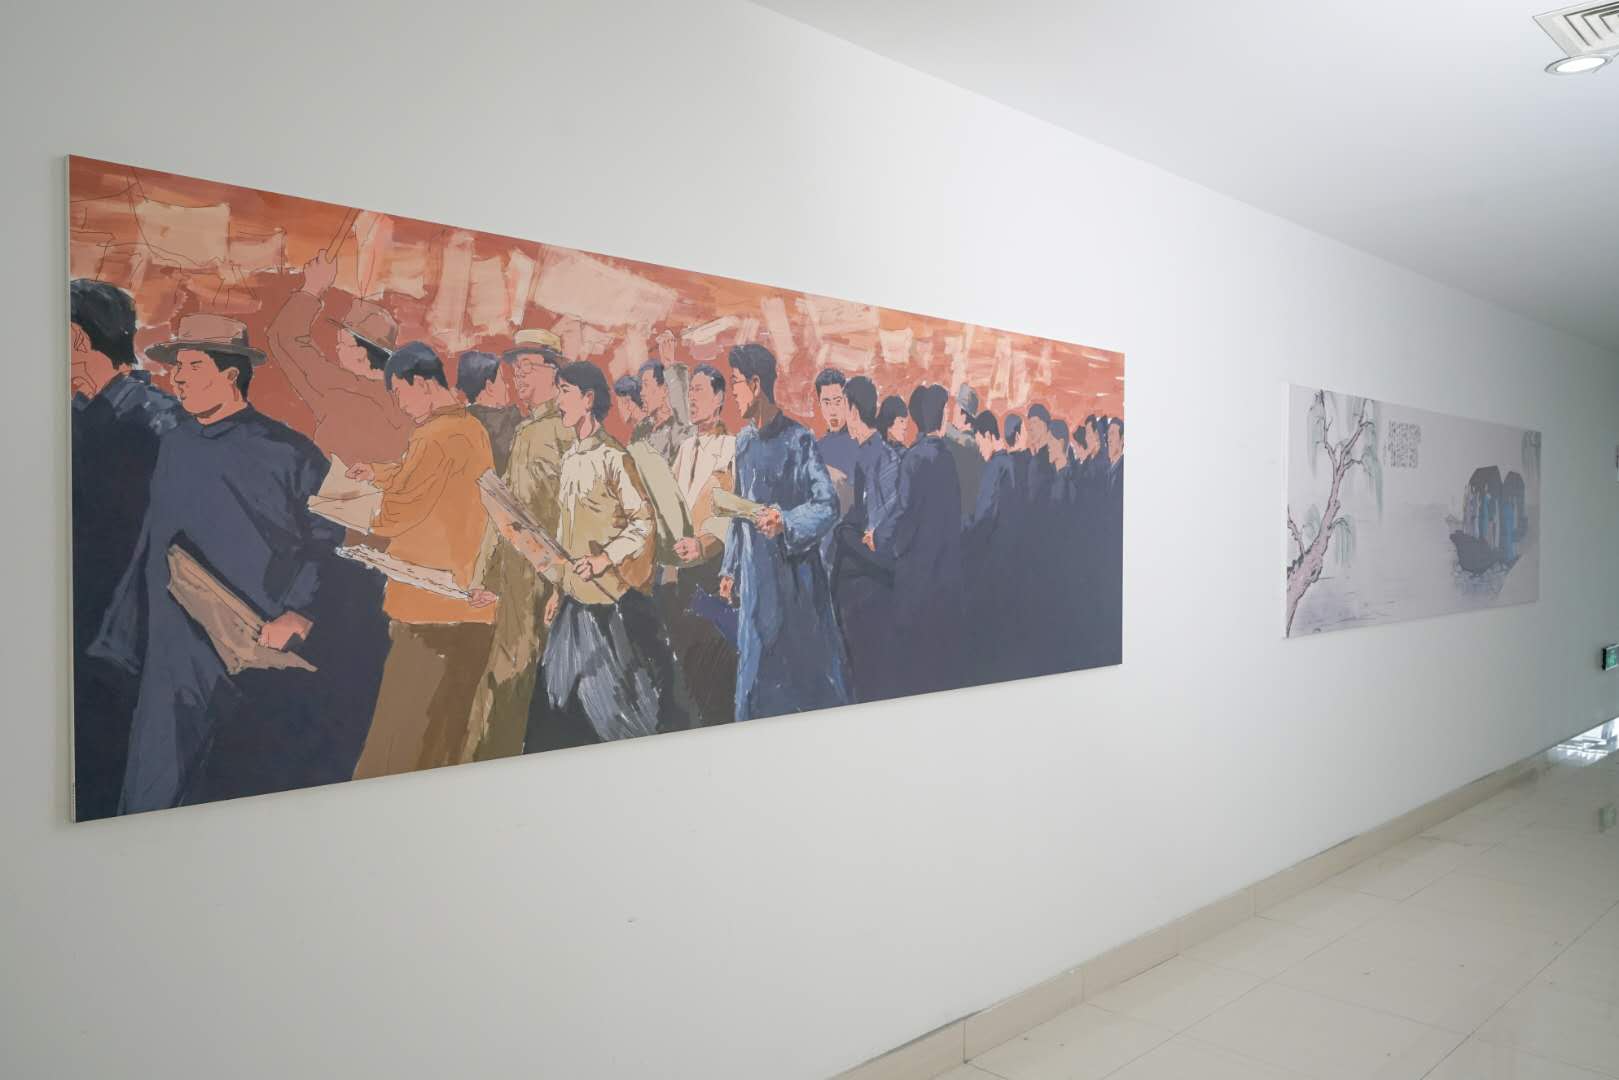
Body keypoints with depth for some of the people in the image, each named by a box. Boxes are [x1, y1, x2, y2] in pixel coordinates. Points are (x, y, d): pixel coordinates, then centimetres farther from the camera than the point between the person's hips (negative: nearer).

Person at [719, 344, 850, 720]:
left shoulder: (798, 440, -9)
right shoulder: (744, 441, 10)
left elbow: (828, 505, -13)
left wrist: (786, 523, -29)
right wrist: (730, 569, 16)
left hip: (794, 570, -6)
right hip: (754, 573, 6)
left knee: (806, 664, 3)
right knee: (755, 667, 9)